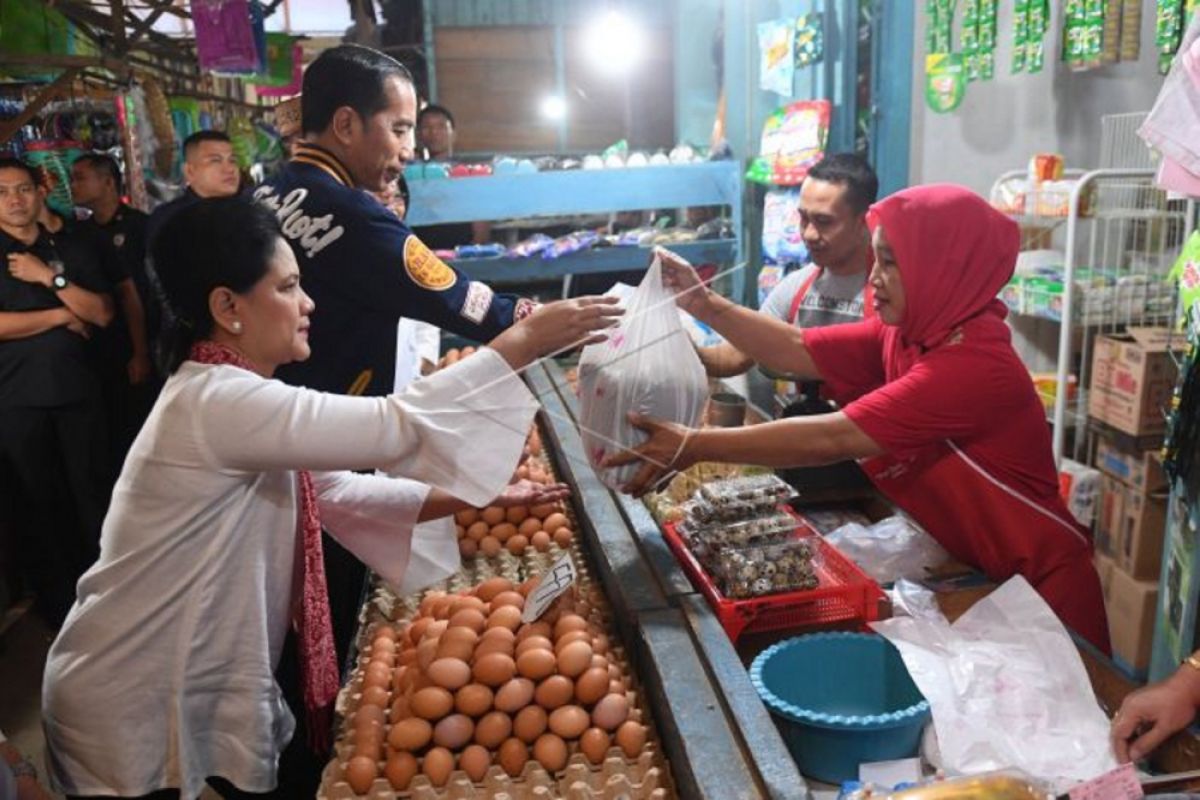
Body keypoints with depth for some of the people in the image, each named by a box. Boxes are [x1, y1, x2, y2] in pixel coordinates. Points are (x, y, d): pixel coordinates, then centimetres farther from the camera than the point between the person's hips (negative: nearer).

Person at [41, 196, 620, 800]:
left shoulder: (234, 398, 5)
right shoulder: (219, 402, -28)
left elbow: (340, 490, 5)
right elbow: (397, 425, -33)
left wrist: (479, 496, -1)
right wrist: (524, 341, -25)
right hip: (133, 712, -9)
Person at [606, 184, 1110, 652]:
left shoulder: (973, 364, -30)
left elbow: (831, 439, -35)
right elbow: (796, 351, -4)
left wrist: (696, 446, -34)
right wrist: (704, 304, -14)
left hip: (1037, 585, -7)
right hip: (967, 570, 8)